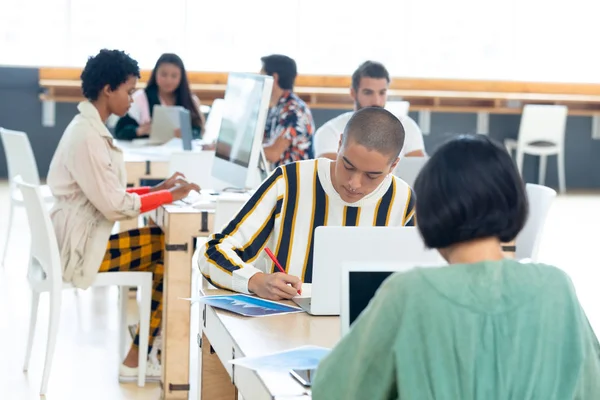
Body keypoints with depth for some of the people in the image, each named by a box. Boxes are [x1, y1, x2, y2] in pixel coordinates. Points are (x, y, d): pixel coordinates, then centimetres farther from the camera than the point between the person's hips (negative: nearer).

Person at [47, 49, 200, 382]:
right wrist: (169, 196, -12)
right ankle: (134, 361, 5)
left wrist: (157, 189, 4)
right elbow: (116, 206, -21)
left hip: (82, 237, 10)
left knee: (163, 246, 6)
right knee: (169, 250, -5)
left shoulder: (91, 128, 10)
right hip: (80, 247, -10)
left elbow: (109, 193, 14)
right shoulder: (86, 136, -21)